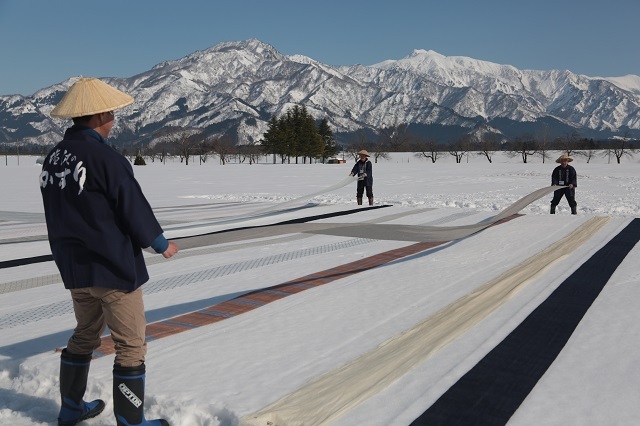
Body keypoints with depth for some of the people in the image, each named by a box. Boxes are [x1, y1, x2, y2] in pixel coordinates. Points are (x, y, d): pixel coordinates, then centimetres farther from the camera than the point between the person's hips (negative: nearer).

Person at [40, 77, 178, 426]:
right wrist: (161, 244, 0)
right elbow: (135, 209, -16)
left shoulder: (53, 158, 5)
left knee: (85, 335, 24)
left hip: (74, 267, 8)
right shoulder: (105, 158, -20)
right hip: (113, 266, -8)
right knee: (131, 345, 4)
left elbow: (59, 215, 11)